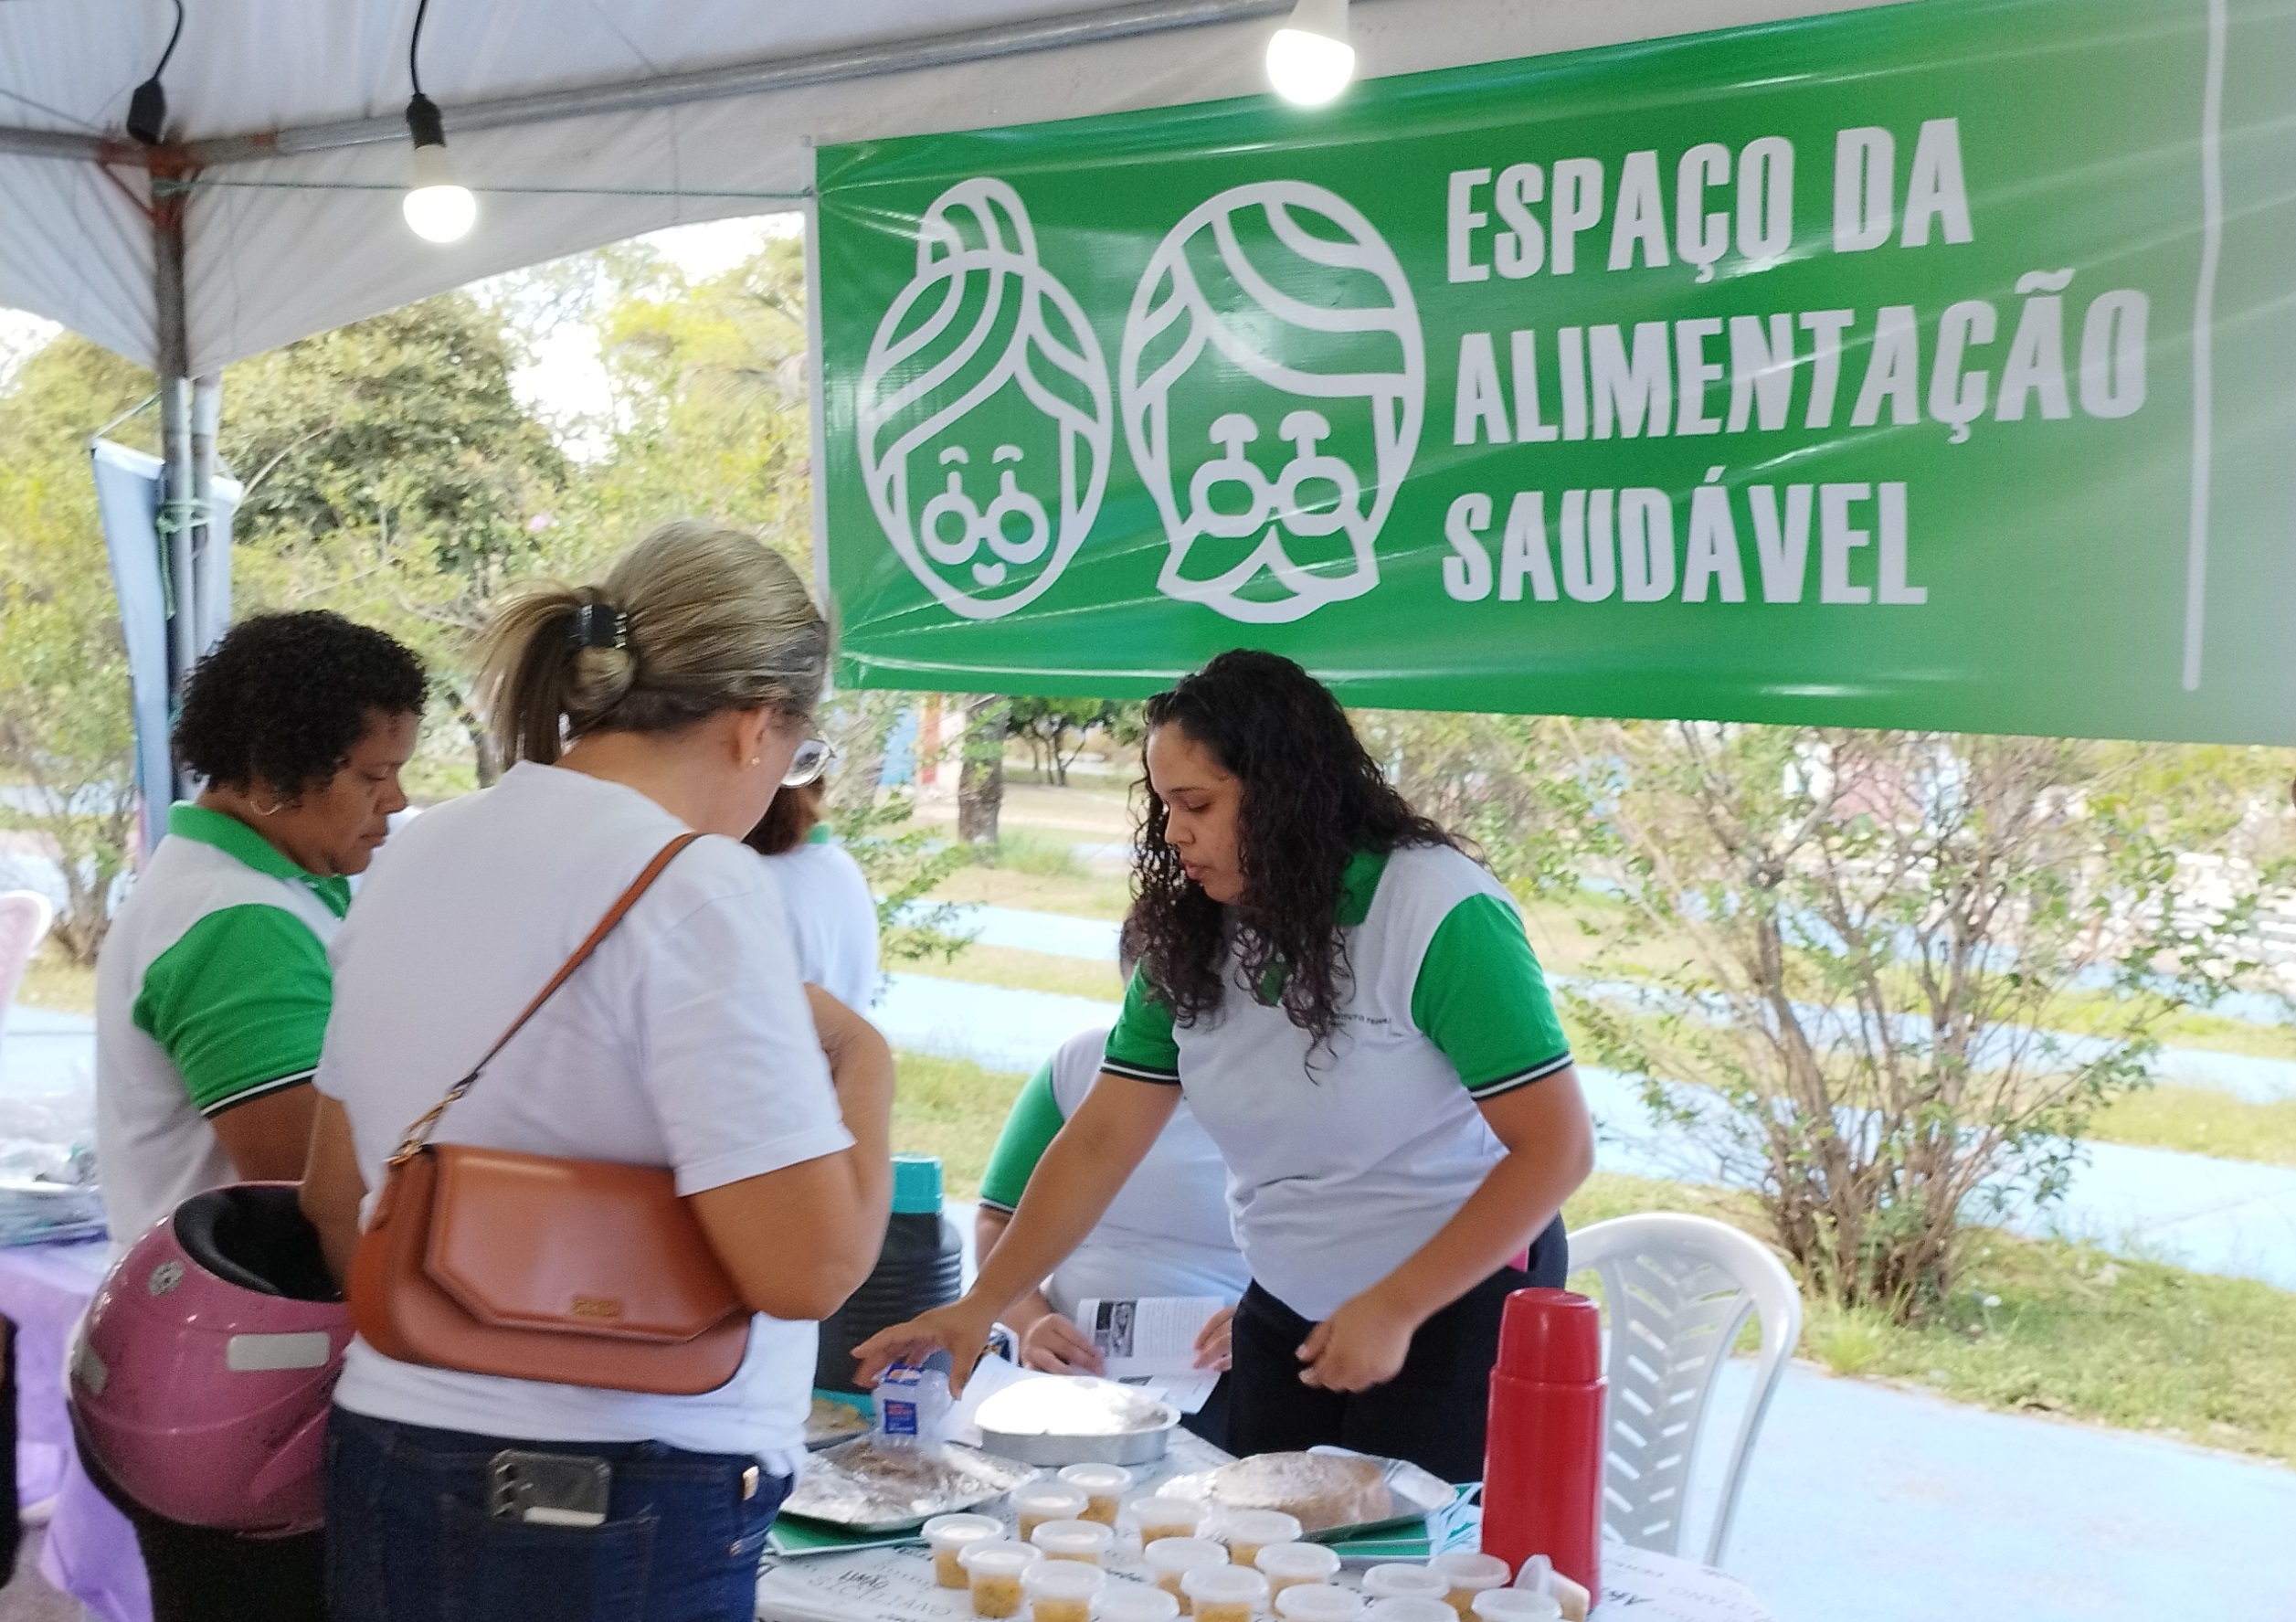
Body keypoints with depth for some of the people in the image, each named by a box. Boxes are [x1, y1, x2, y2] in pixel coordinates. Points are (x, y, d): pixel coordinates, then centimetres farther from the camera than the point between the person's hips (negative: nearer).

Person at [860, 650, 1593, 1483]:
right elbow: (1102, 1139, 0)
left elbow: (1556, 1147, -21)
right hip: (1285, 1315, 5)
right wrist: (981, 1304, -7)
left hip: (1457, 1305, -5)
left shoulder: (1441, 914, -21)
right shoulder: (1192, 937, -3)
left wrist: (1392, 1310, -22)